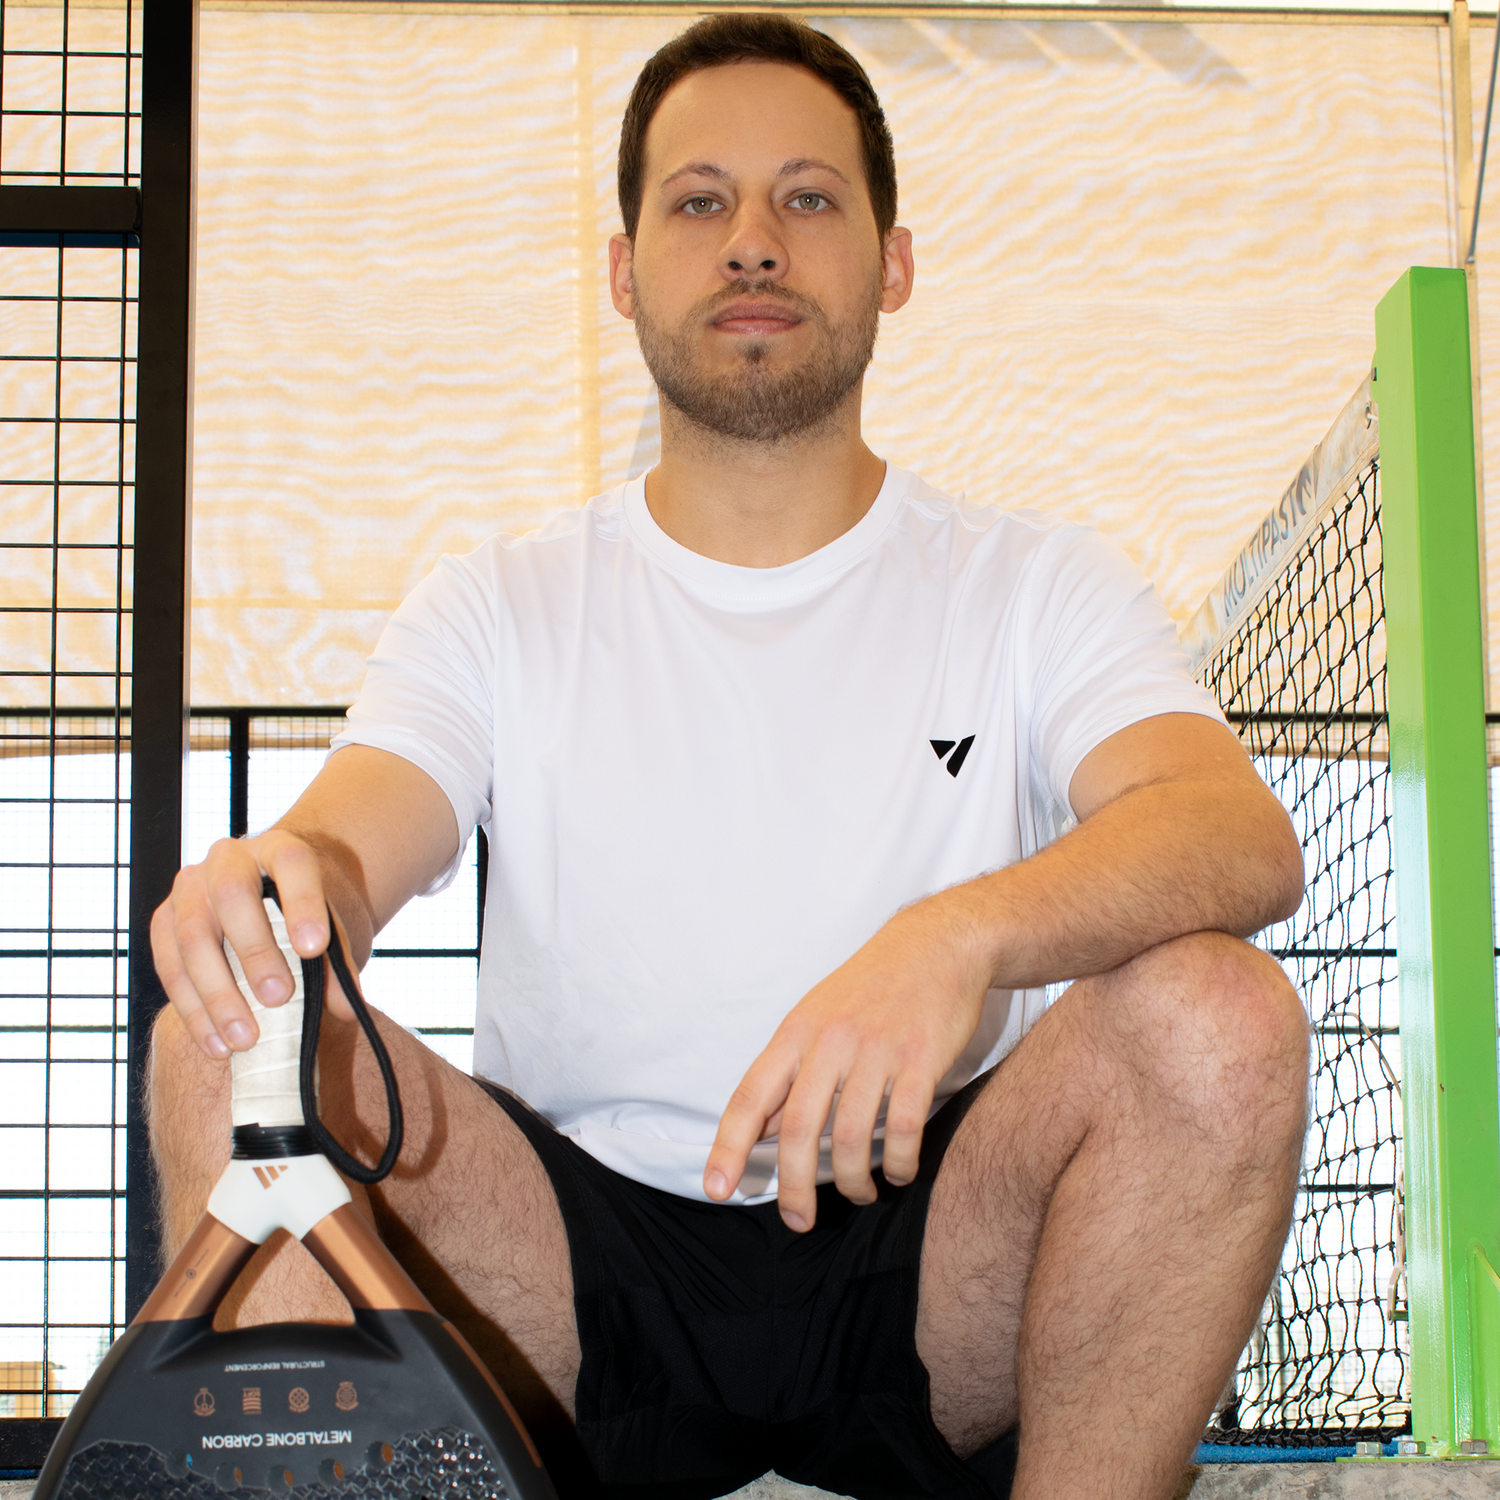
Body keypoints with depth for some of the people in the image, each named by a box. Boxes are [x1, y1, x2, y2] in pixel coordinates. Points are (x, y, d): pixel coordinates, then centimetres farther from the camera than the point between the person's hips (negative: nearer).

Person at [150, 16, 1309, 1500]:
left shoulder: (1031, 584, 5)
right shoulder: (499, 606, 9)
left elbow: (1245, 837, -14)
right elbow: (346, 850, -8)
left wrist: (963, 936, -36)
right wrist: (270, 878, -35)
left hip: (927, 1272, 0)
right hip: (585, 1285, 1)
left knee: (1219, 1013, -27)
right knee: (231, 1044, -23)